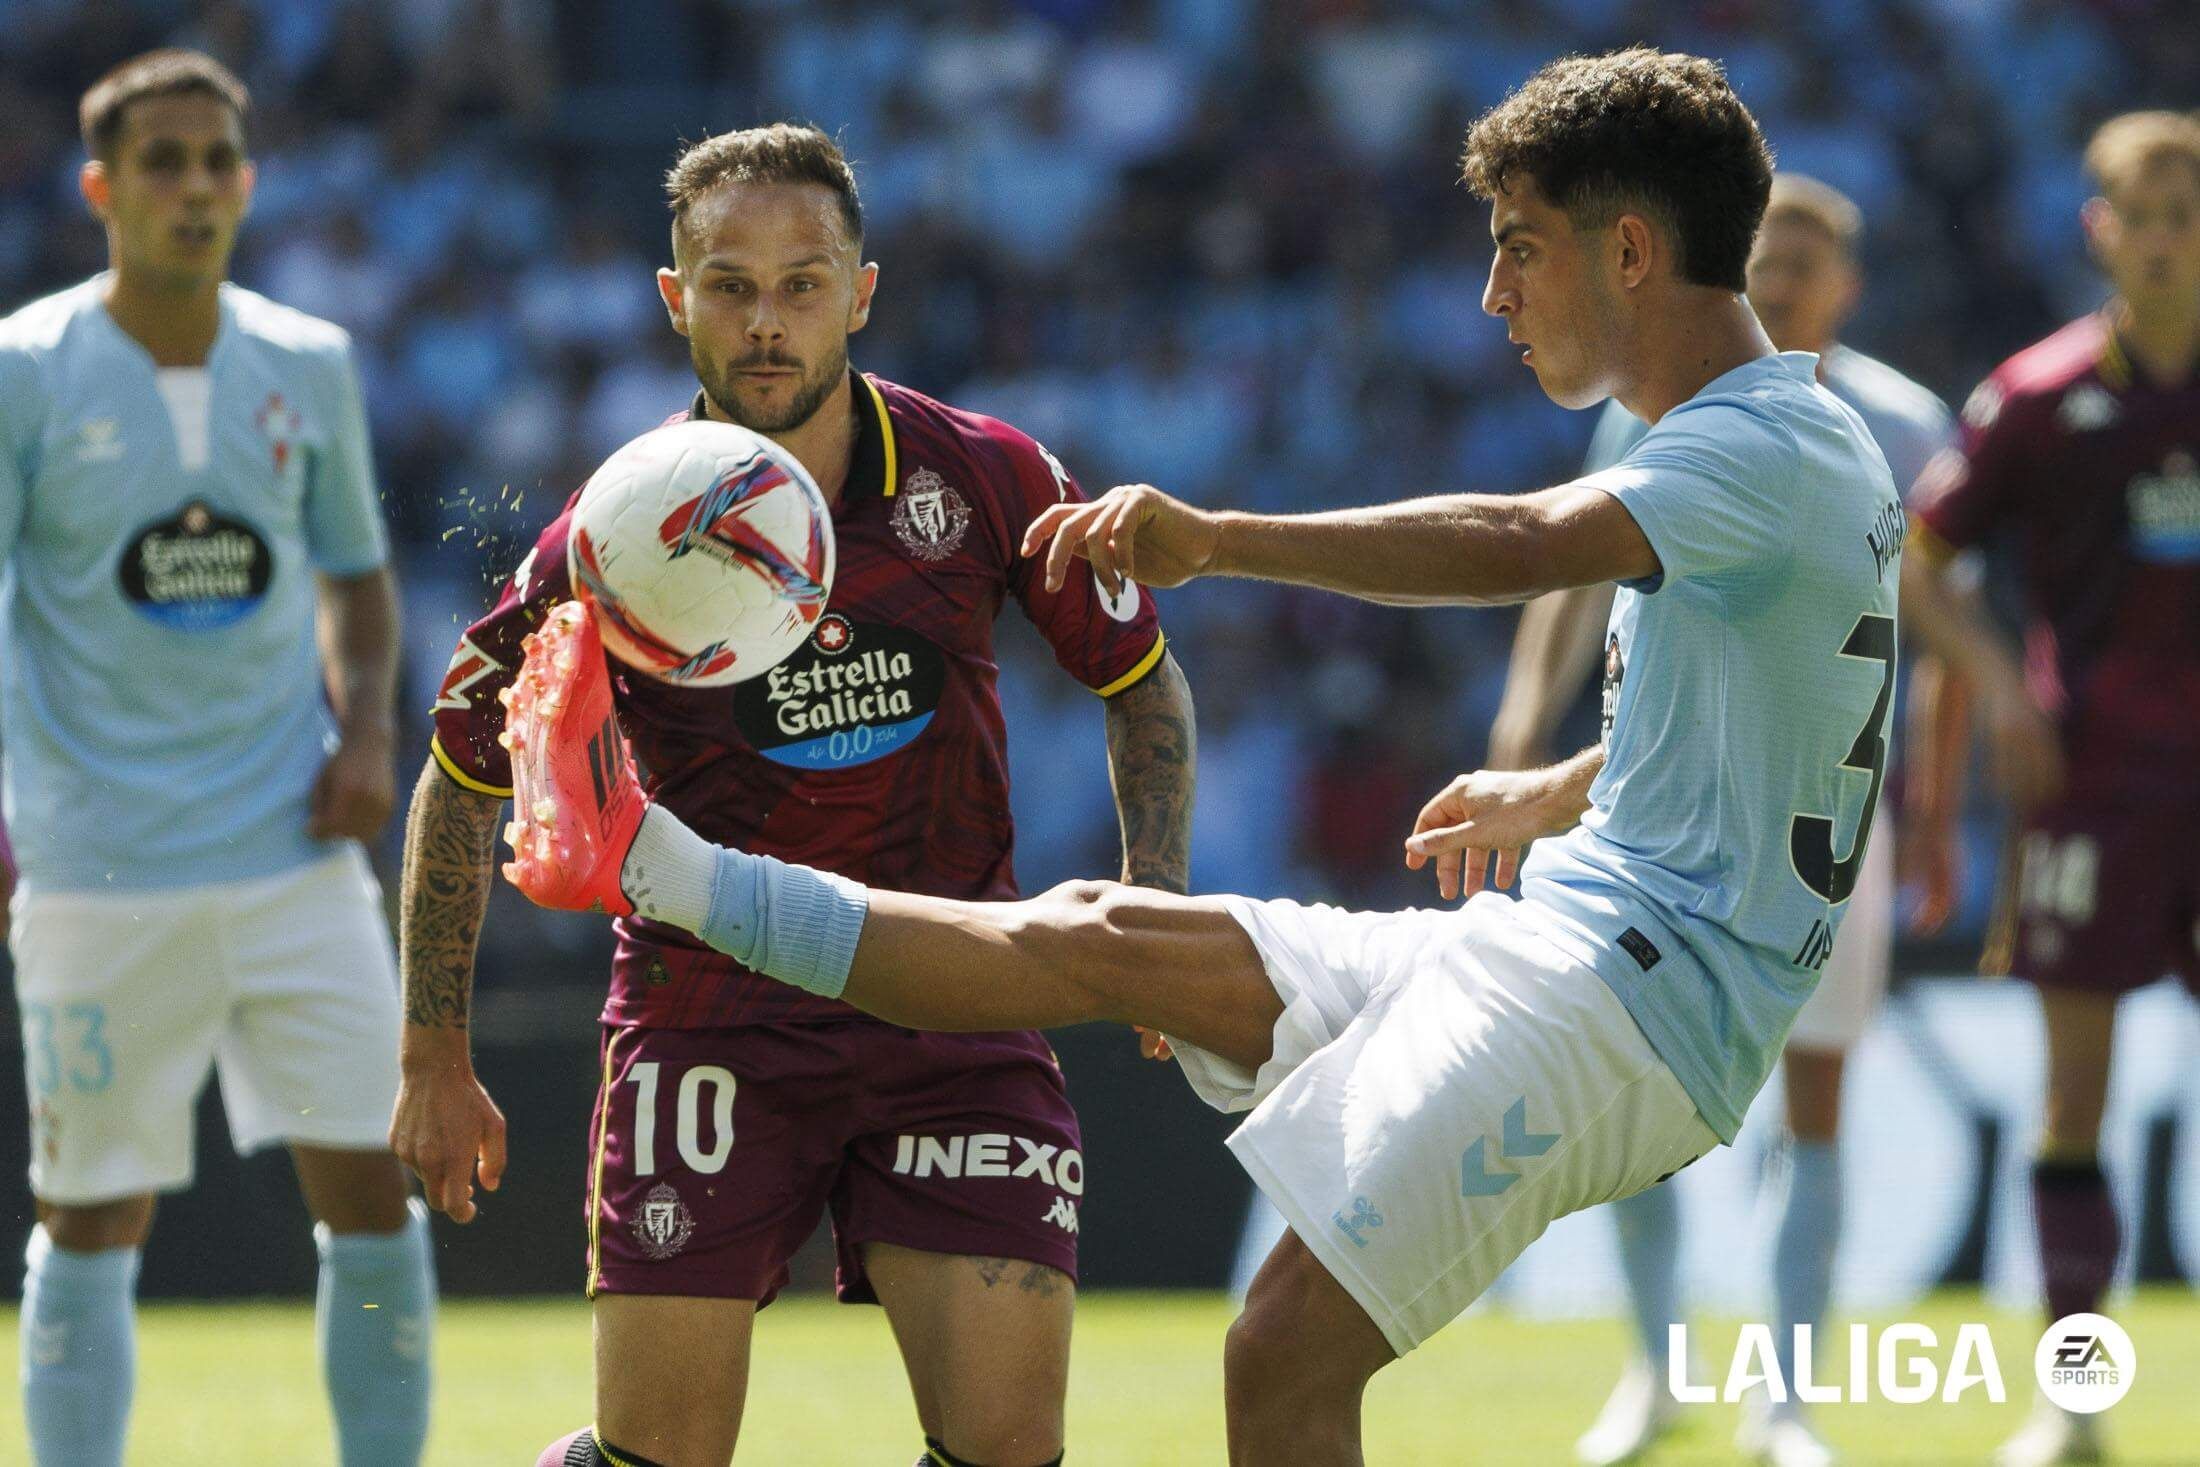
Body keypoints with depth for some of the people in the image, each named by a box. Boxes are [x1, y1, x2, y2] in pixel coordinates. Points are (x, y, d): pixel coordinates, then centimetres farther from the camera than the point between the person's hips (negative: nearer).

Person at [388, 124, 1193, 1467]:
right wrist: (437, 1062, 4)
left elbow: (1142, 678, 11)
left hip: (956, 1005, 1)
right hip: (711, 1015, -1)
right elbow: (462, 785, 5)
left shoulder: (987, 479, -5)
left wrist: (1153, 902, -3)